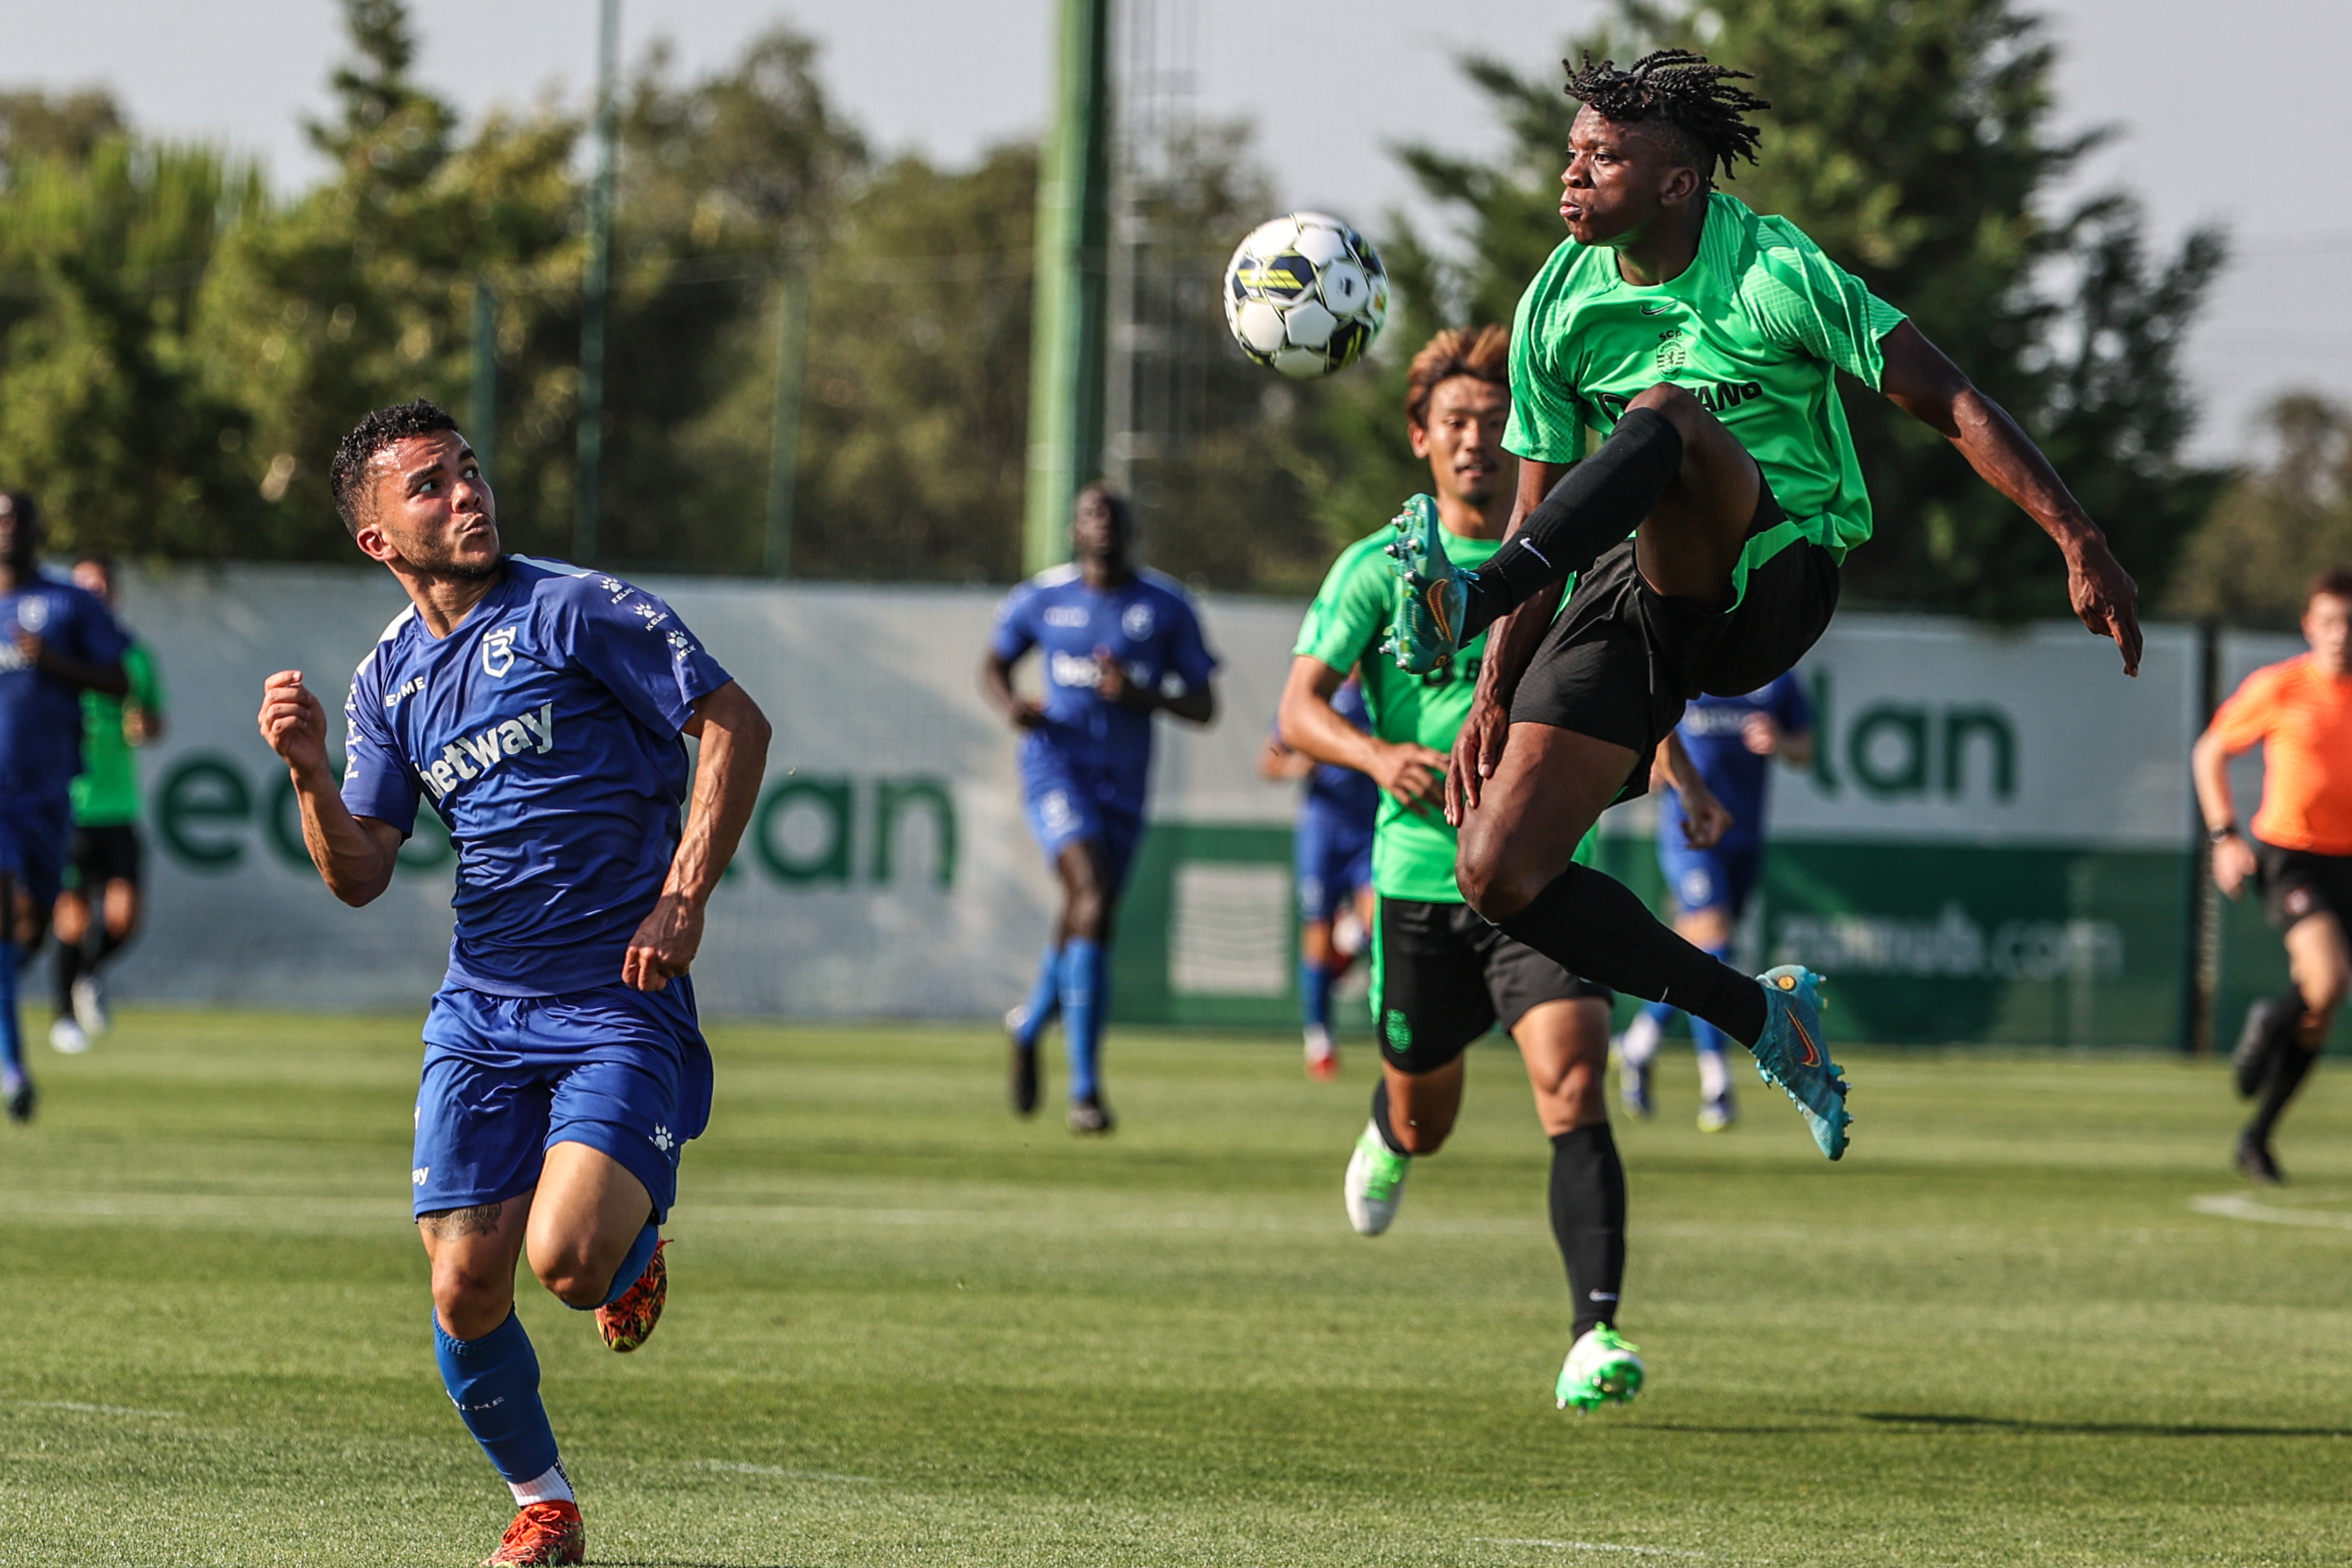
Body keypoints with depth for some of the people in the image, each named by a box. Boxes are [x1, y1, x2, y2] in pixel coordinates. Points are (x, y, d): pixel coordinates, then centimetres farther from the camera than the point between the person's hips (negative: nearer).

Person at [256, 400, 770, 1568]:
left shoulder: (573, 610, -6)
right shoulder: (387, 680, 12)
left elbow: (735, 722, -9)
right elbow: (360, 877, 11)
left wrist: (683, 900, -16)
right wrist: (310, 773, -8)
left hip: (623, 1002, -5)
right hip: (480, 1013, 5)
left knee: (567, 1260, -22)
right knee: (466, 1292, -5)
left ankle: (635, 1245, 15)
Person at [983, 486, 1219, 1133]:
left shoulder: (1167, 607, 3)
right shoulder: (1042, 599, 3)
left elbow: (1203, 705, 4)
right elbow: (994, 664, 18)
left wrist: (1142, 695, -16)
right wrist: (1010, 704, -6)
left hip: (1125, 781, 3)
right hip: (1057, 766, -3)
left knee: (1081, 925, 12)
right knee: (1092, 897, -23)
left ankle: (1030, 1023, 47)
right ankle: (1085, 1088, -23)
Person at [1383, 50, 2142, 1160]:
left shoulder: (1777, 274, -9)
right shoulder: (1559, 306, 6)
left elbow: (1949, 403, -11)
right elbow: (1542, 506, 13)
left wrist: (2080, 546, -20)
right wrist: (1495, 694, 6)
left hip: (1771, 578, -5)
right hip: (1628, 594, 5)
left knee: (1666, 416, -36)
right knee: (1499, 876, -12)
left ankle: (1466, 603, -47)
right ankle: (1762, 1018, 2)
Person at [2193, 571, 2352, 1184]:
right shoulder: (2277, 688, -6)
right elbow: (2209, 753, 6)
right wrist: (2224, 837, -3)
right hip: (2288, 853, -4)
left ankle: (2258, 1137, 18)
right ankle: (2268, 1024, 7)